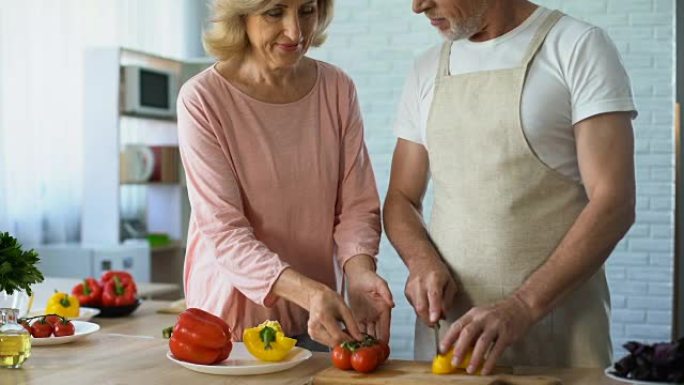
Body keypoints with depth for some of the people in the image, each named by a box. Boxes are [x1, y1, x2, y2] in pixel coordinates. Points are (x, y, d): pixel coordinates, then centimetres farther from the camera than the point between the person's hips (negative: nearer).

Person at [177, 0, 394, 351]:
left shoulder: (337, 88, -3)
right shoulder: (202, 99, -14)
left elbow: (357, 205, -2)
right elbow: (224, 233, -18)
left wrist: (359, 273, -23)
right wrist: (308, 292, -32)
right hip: (231, 322, -3)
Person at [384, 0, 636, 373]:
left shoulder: (579, 48, -5)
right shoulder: (427, 70, 10)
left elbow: (614, 203, -13)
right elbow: (401, 199, 14)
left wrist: (523, 306, -22)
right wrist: (422, 261, -8)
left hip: (556, 321, -4)